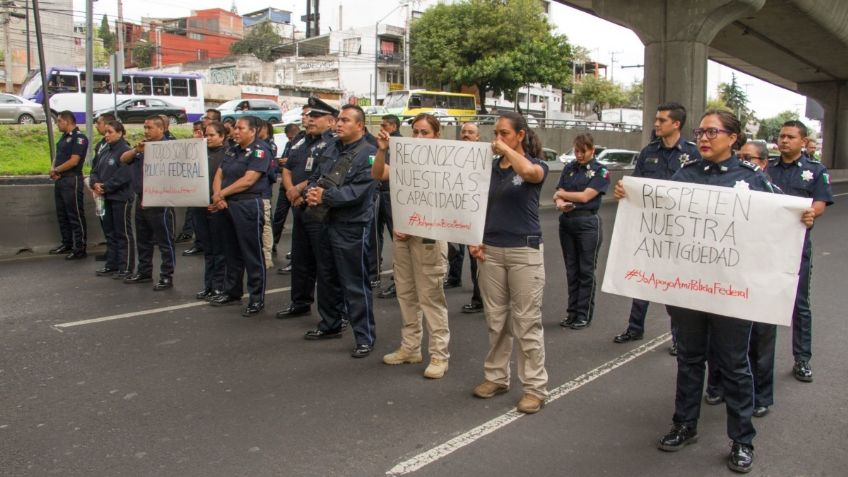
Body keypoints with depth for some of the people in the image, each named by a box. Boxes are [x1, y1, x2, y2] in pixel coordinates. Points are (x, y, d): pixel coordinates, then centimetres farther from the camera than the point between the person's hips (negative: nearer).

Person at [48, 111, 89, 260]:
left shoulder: (79, 138, -11)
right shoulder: (63, 137, 17)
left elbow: (73, 161, -18)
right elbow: (58, 157, 18)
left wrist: (55, 170, -8)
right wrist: (53, 170, -2)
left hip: (72, 180, -9)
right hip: (59, 180, 9)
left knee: (75, 215, -6)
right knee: (62, 214, 14)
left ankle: (80, 248, -3)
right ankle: (67, 244, 24)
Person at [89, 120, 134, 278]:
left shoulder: (125, 151, -12)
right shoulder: (104, 151, 13)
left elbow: (123, 175, -21)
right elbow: (95, 170, 14)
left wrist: (105, 187, -16)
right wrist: (95, 183, -6)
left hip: (121, 197, -8)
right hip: (106, 197, 8)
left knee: (123, 233, -1)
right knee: (109, 231, 14)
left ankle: (126, 267, 6)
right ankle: (111, 265, 23)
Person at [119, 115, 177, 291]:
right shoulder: (142, 145, 14)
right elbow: (123, 159, 7)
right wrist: (136, 150, -11)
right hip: (141, 199, 8)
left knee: (165, 241, -2)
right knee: (142, 239, 18)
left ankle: (167, 277, 3)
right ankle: (144, 272, 30)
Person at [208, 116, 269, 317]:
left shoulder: (259, 151, -8)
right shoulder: (232, 152, 15)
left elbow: (248, 180, -17)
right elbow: (219, 175, 10)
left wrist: (221, 194, -12)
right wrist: (217, 197, -8)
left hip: (249, 206, -8)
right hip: (227, 206, 8)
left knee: (252, 254, -3)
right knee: (232, 252, 16)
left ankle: (257, 299, 4)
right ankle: (232, 292, 27)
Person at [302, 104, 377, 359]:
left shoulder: (369, 154, -13)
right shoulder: (331, 149, 12)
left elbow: (358, 191, -23)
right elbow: (316, 177, 13)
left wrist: (325, 197, -21)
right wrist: (312, 192, -9)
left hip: (351, 227, -8)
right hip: (327, 222, 8)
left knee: (355, 284, -3)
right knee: (327, 277, 20)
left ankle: (365, 337, 8)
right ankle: (330, 324, 37)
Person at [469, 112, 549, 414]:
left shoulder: (536, 165, -4)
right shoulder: (489, 167, 9)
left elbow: (528, 172, -30)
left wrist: (506, 149, -17)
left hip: (525, 251, -5)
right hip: (490, 250, 5)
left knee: (527, 322, 0)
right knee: (495, 320, 13)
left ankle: (535, 387, 10)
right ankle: (496, 377, 26)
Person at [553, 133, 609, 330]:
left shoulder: (601, 171, -4)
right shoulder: (569, 168, 10)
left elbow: (585, 196, -13)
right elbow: (558, 195, 3)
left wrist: (562, 194, -1)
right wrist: (560, 203, -20)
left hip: (588, 223, -4)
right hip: (566, 222, 5)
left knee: (586, 271, 3)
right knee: (571, 270, 10)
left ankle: (584, 315, 11)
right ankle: (572, 313, 19)